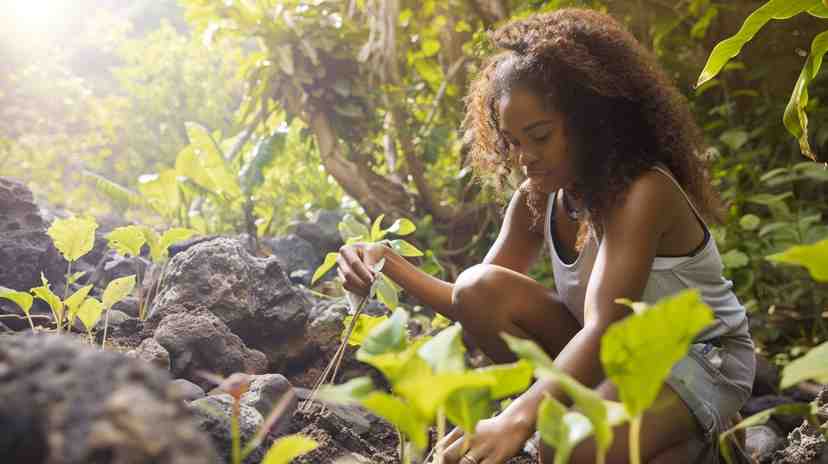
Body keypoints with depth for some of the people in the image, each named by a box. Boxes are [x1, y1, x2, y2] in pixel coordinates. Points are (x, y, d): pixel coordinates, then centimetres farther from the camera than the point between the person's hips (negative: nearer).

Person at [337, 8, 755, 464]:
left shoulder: (643, 192, -28)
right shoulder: (536, 199, -6)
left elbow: (603, 330, -39)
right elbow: (477, 307, -4)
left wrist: (517, 418, -53)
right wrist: (392, 265, -22)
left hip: (702, 359, -6)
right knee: (479, 289, -16)